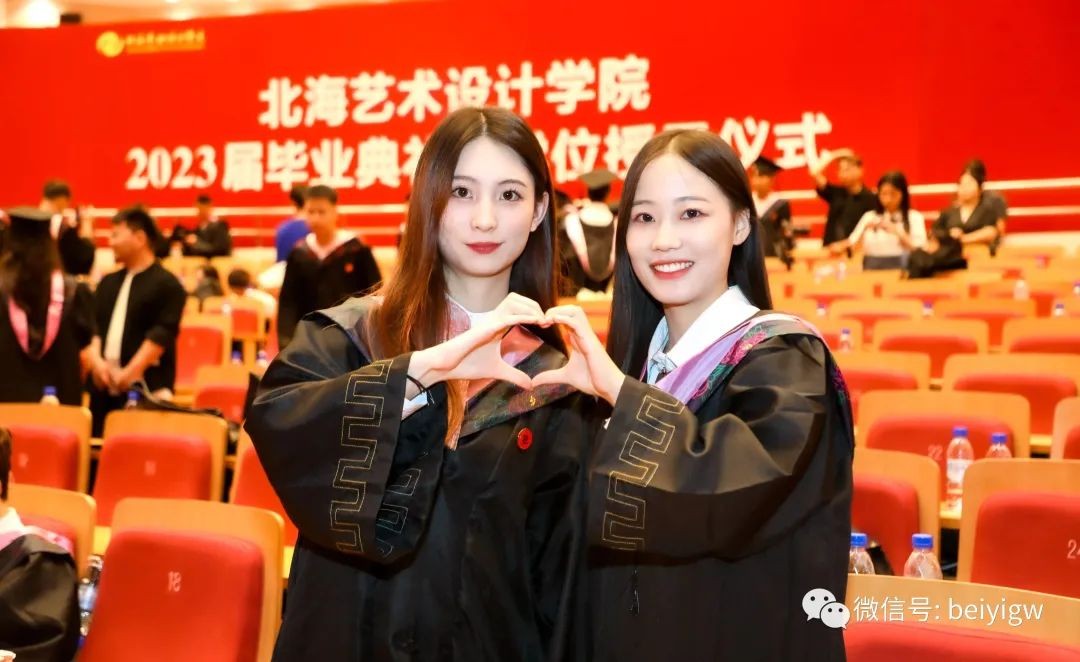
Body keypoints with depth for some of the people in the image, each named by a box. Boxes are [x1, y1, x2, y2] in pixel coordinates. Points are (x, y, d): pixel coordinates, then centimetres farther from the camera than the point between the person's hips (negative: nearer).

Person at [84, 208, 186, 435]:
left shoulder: (167, 285, -4)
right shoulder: (108, 283, 16)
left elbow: (161, 335, -12)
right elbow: (93, 325, 12)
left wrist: (130, 372, -16)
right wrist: (96, 360, -6)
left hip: (144, 386, -6)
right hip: (103, 383, 6)